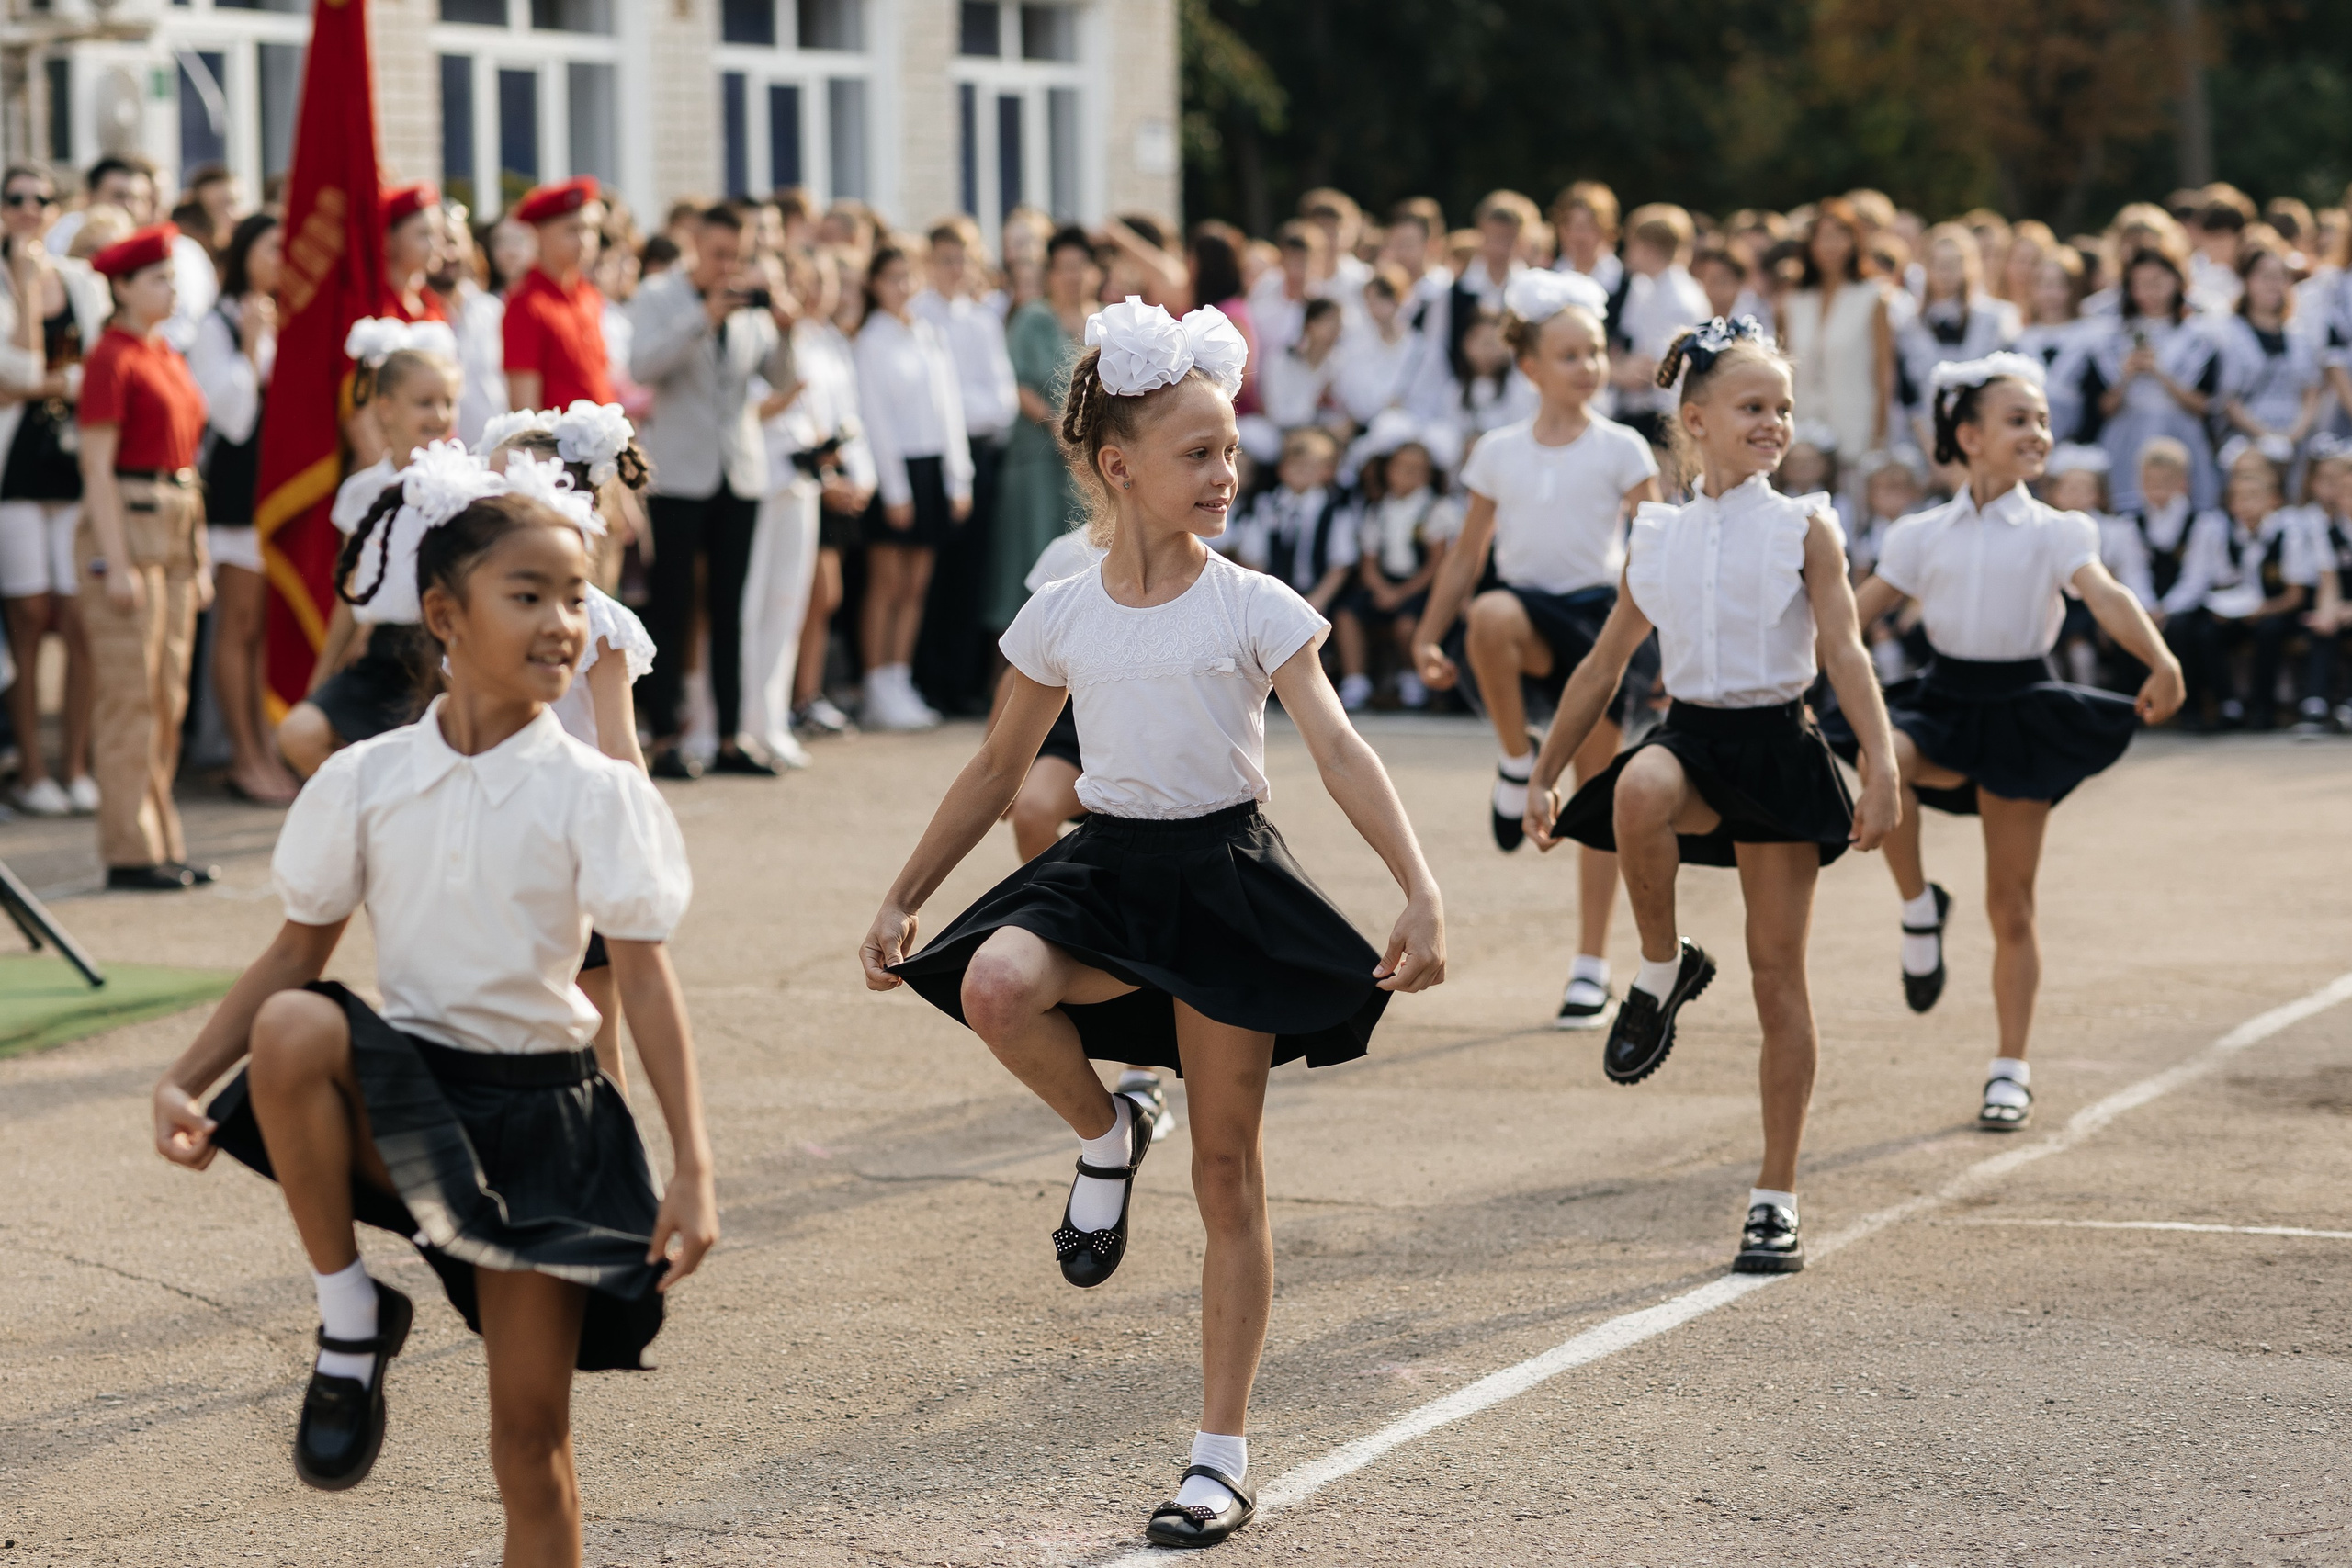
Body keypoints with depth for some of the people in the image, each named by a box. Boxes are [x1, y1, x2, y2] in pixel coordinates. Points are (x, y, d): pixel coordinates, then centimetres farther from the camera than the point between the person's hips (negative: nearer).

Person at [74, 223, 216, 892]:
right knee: (130, 696, -5)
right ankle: (131, 853, -1)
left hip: (176, 532, 8)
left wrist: (200, 557, 15)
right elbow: (97, 468, -13)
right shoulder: (112, 359, -10)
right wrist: (116, 564, -18)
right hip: (127, 528, -8)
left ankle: (164, 843, 15)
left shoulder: (171, 359, 14)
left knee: (168, 696, 10)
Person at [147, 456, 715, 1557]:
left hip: (537, 1109, -1)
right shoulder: (366, 783, -1)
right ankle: (351, 1321, -14)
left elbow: (647, 982, -8)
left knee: (532, 1426, -1)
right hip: (401, 1092, 1)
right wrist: (184, 1082, -10)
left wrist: (692, 1173, -14)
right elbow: (297, 956, 3)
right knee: (293, 1027, -32)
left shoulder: (595, 795, -6)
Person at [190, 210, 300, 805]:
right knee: (240, 626, -2)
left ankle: (269, 752, 11)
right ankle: (247, 760, 1)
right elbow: (233, 417, -14)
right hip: (238, 488, -6)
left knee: (277, 624, 7)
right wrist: (251, 345, -17)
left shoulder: (289, 323, 14)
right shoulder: (219, 327, -6)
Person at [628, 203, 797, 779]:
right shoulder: (661, 296, -1)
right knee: (672, 608, -3)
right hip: (678, 470, -4)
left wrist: (784, 327, -13)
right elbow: (644, 365, -17)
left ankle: (731, 738, 10)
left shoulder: (751, 301, 10)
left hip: (740, 470, 4)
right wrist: (706, 315, -25)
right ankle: (666, 738, -1)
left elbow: (783, 379, 5)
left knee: (728, 608, 7)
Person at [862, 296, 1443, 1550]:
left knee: (1228, 1173, 2)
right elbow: (997, 770, 13)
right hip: (1104, 869, 2)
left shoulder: (1253, 608, -5)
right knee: (995, 984, -33)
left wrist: (1420, 895, -22)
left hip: (1225, 878, -2)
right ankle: (1105, 1140, -1)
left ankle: (1221, 1455, 11)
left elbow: (1339, 753, -11)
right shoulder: (1062, 618, 2)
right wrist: (902, 902, 13)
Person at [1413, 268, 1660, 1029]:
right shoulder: (1498, 452, 7)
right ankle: (1519, 763, -13)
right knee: (1490, 618, -38)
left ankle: (1592, 967, 10)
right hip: (1533, 608, 1)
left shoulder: (1619, 450, 1)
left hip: (1599, 616, -1)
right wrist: (1428, 636, 8)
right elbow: (1468, 551, 13)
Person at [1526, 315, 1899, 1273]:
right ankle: (1663, 969, -11)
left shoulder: (1805, 529, -1)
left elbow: (1844, 651, -10)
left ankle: (1776, 1199, 9)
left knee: (1778, 972, 1)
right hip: (1691, 735, 1)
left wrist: (1881, 765, -23)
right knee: (1640, 789, -38)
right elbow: (1607, 663, 14)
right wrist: (1545, 773, 15)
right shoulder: (1658, 538, 7)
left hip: (1777, 748, -1)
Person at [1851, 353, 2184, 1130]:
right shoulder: (1924, 534, 5)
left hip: (2021, 709, -1)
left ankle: (2011, 1072, 15)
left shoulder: (2056, 532, -1)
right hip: (1944, 702, 1)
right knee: (1882, 756, -35)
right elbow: (1852, 613, 7)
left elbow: (2105, 596, -18)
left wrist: (2161, 662, -36)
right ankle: (1918, 907, -11)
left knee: (2011, 905, 3)